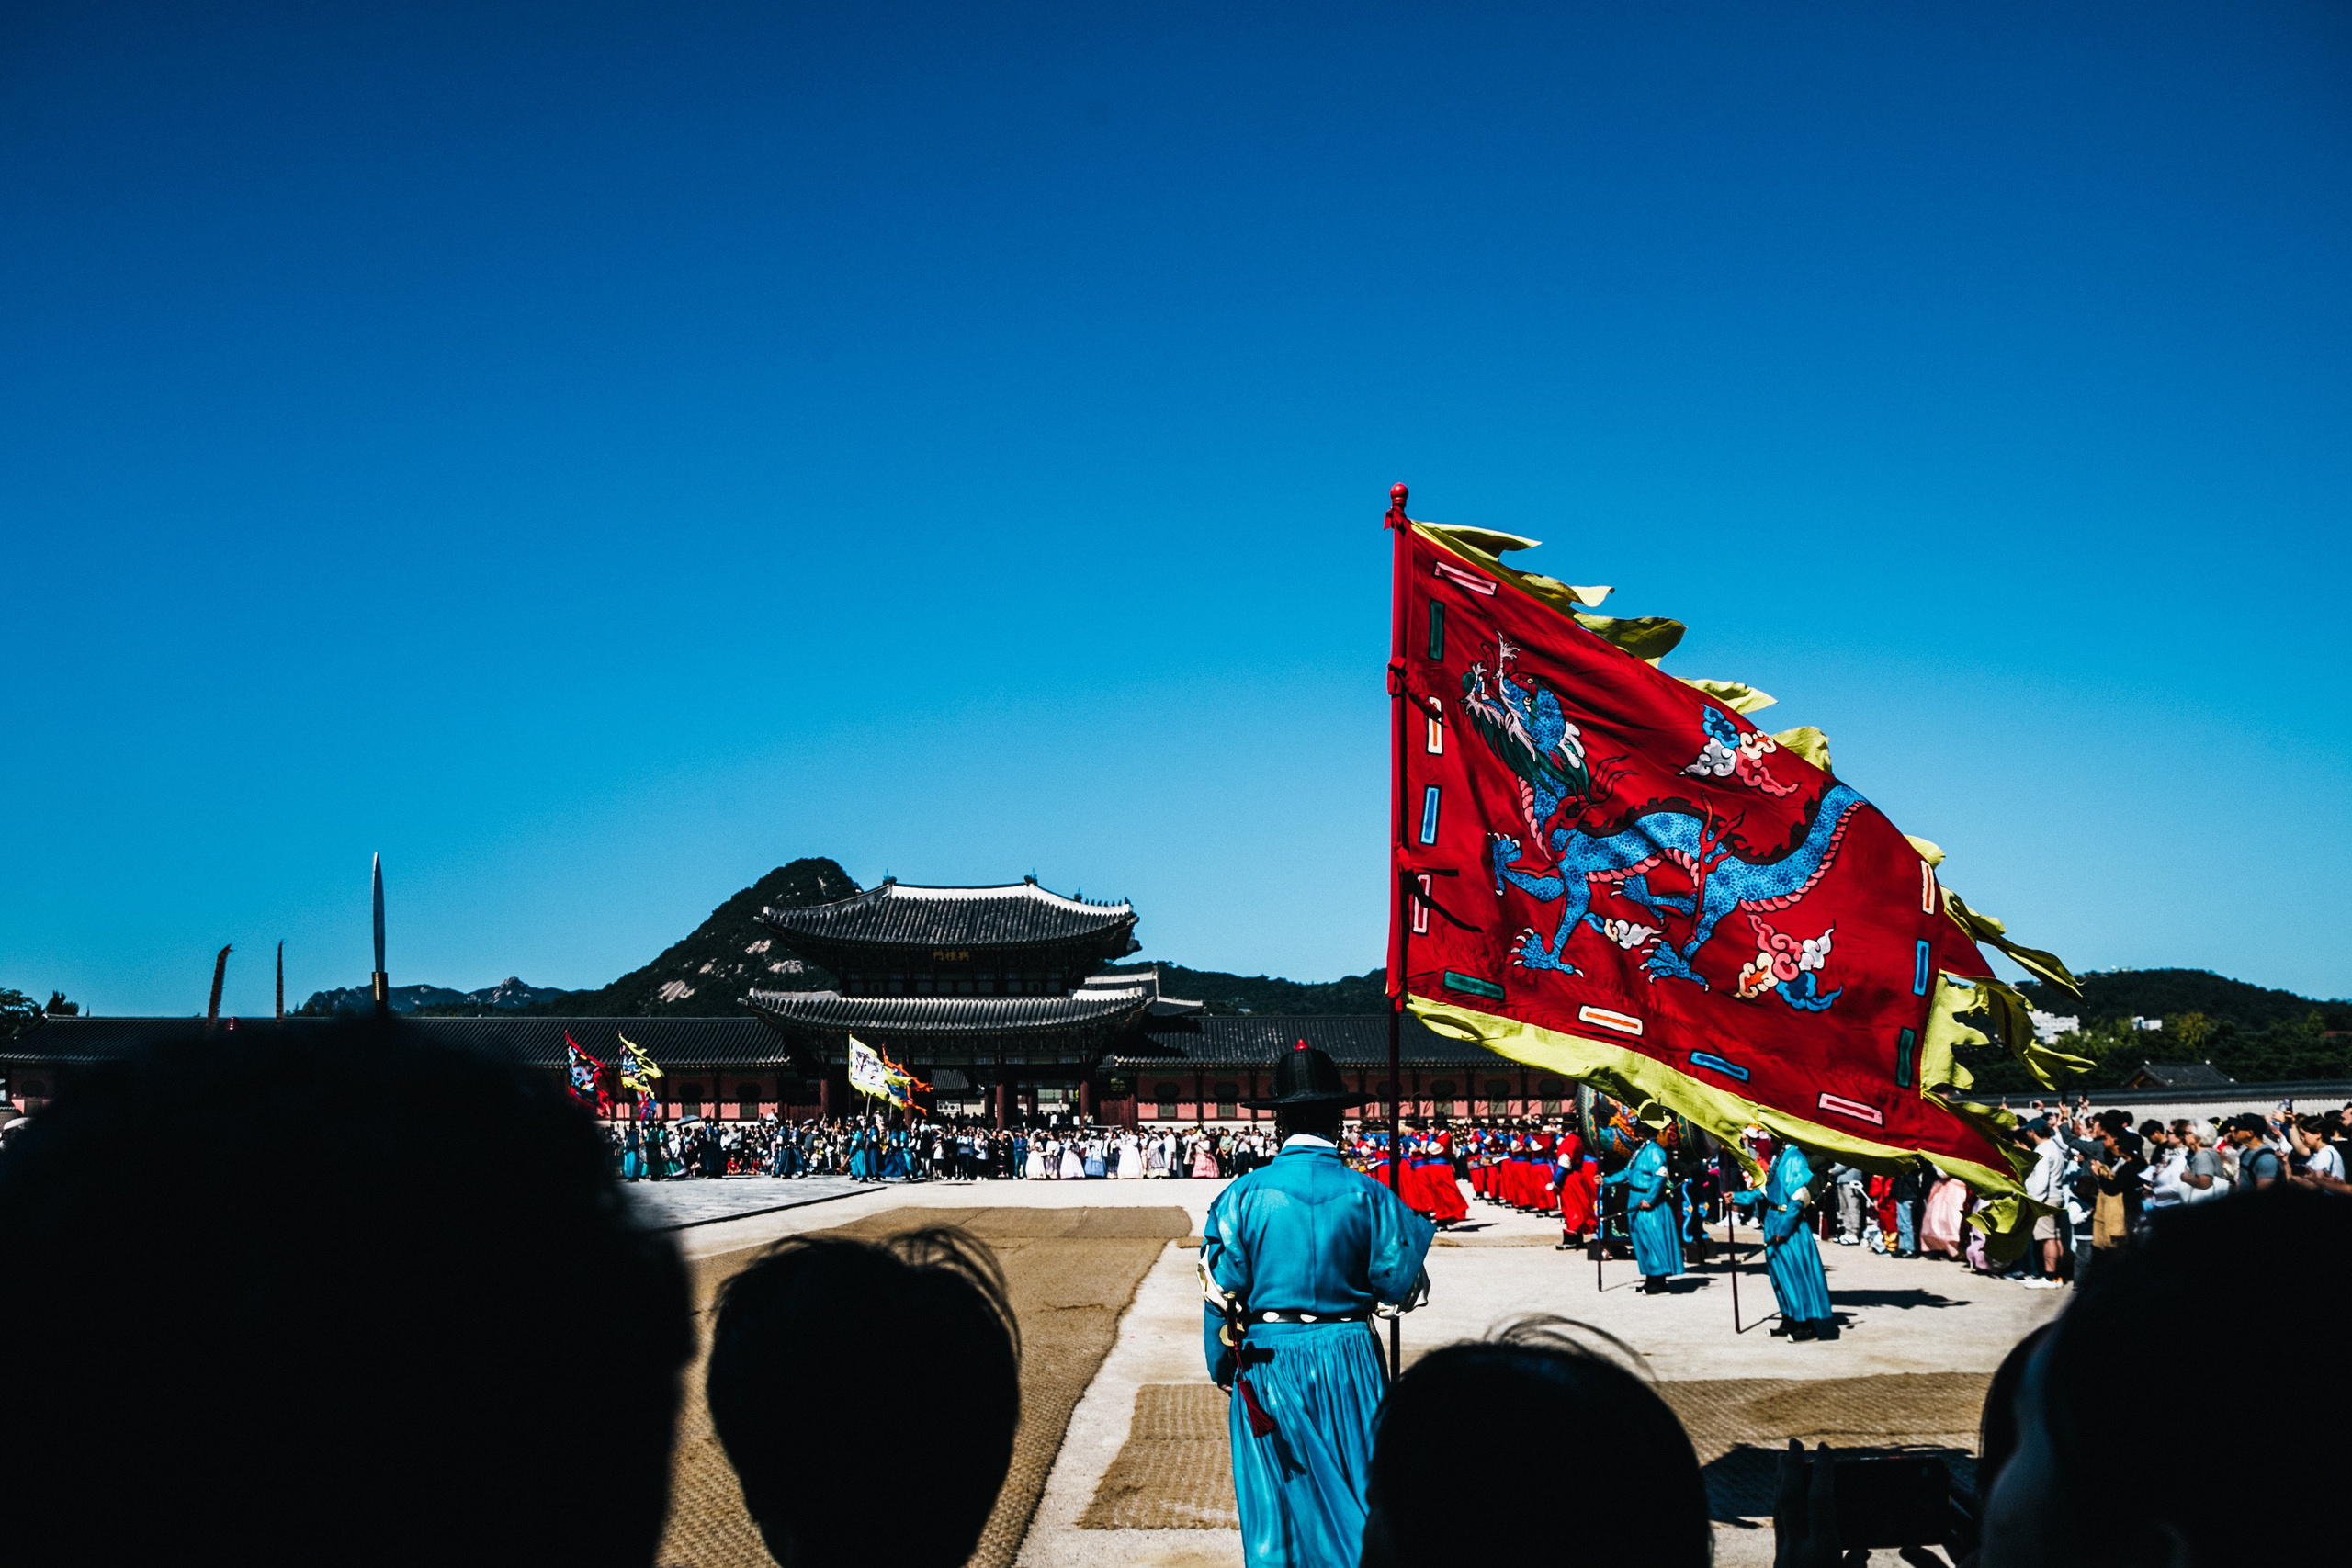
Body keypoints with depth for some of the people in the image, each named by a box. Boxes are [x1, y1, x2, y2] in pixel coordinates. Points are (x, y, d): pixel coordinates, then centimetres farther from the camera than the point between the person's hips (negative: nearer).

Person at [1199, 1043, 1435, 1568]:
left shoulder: (1244, 1195, -8)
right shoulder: (1367, 1194, -7)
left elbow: (1222, 1292, -5)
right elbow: (1397, 1286, -4)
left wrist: (1222, 1368, 9)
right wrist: (1417, 1230, 14)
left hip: (1268, 1362, 0)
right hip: (1348, 1356, 0)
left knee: (1274, 1500, 11)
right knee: (1354, 1494, 12)